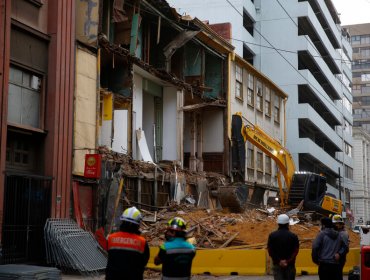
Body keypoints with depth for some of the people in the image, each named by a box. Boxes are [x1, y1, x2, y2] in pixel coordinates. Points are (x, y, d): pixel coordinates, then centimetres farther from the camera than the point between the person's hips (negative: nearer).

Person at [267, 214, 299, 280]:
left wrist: (279, 261, -5)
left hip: (277, 265, 0)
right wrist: (288, 261, -12)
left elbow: (270, 251, -4)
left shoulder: (272, 235, -1)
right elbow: (296, 251, -10)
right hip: (290, 265, 0)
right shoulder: (293, 236, -4)